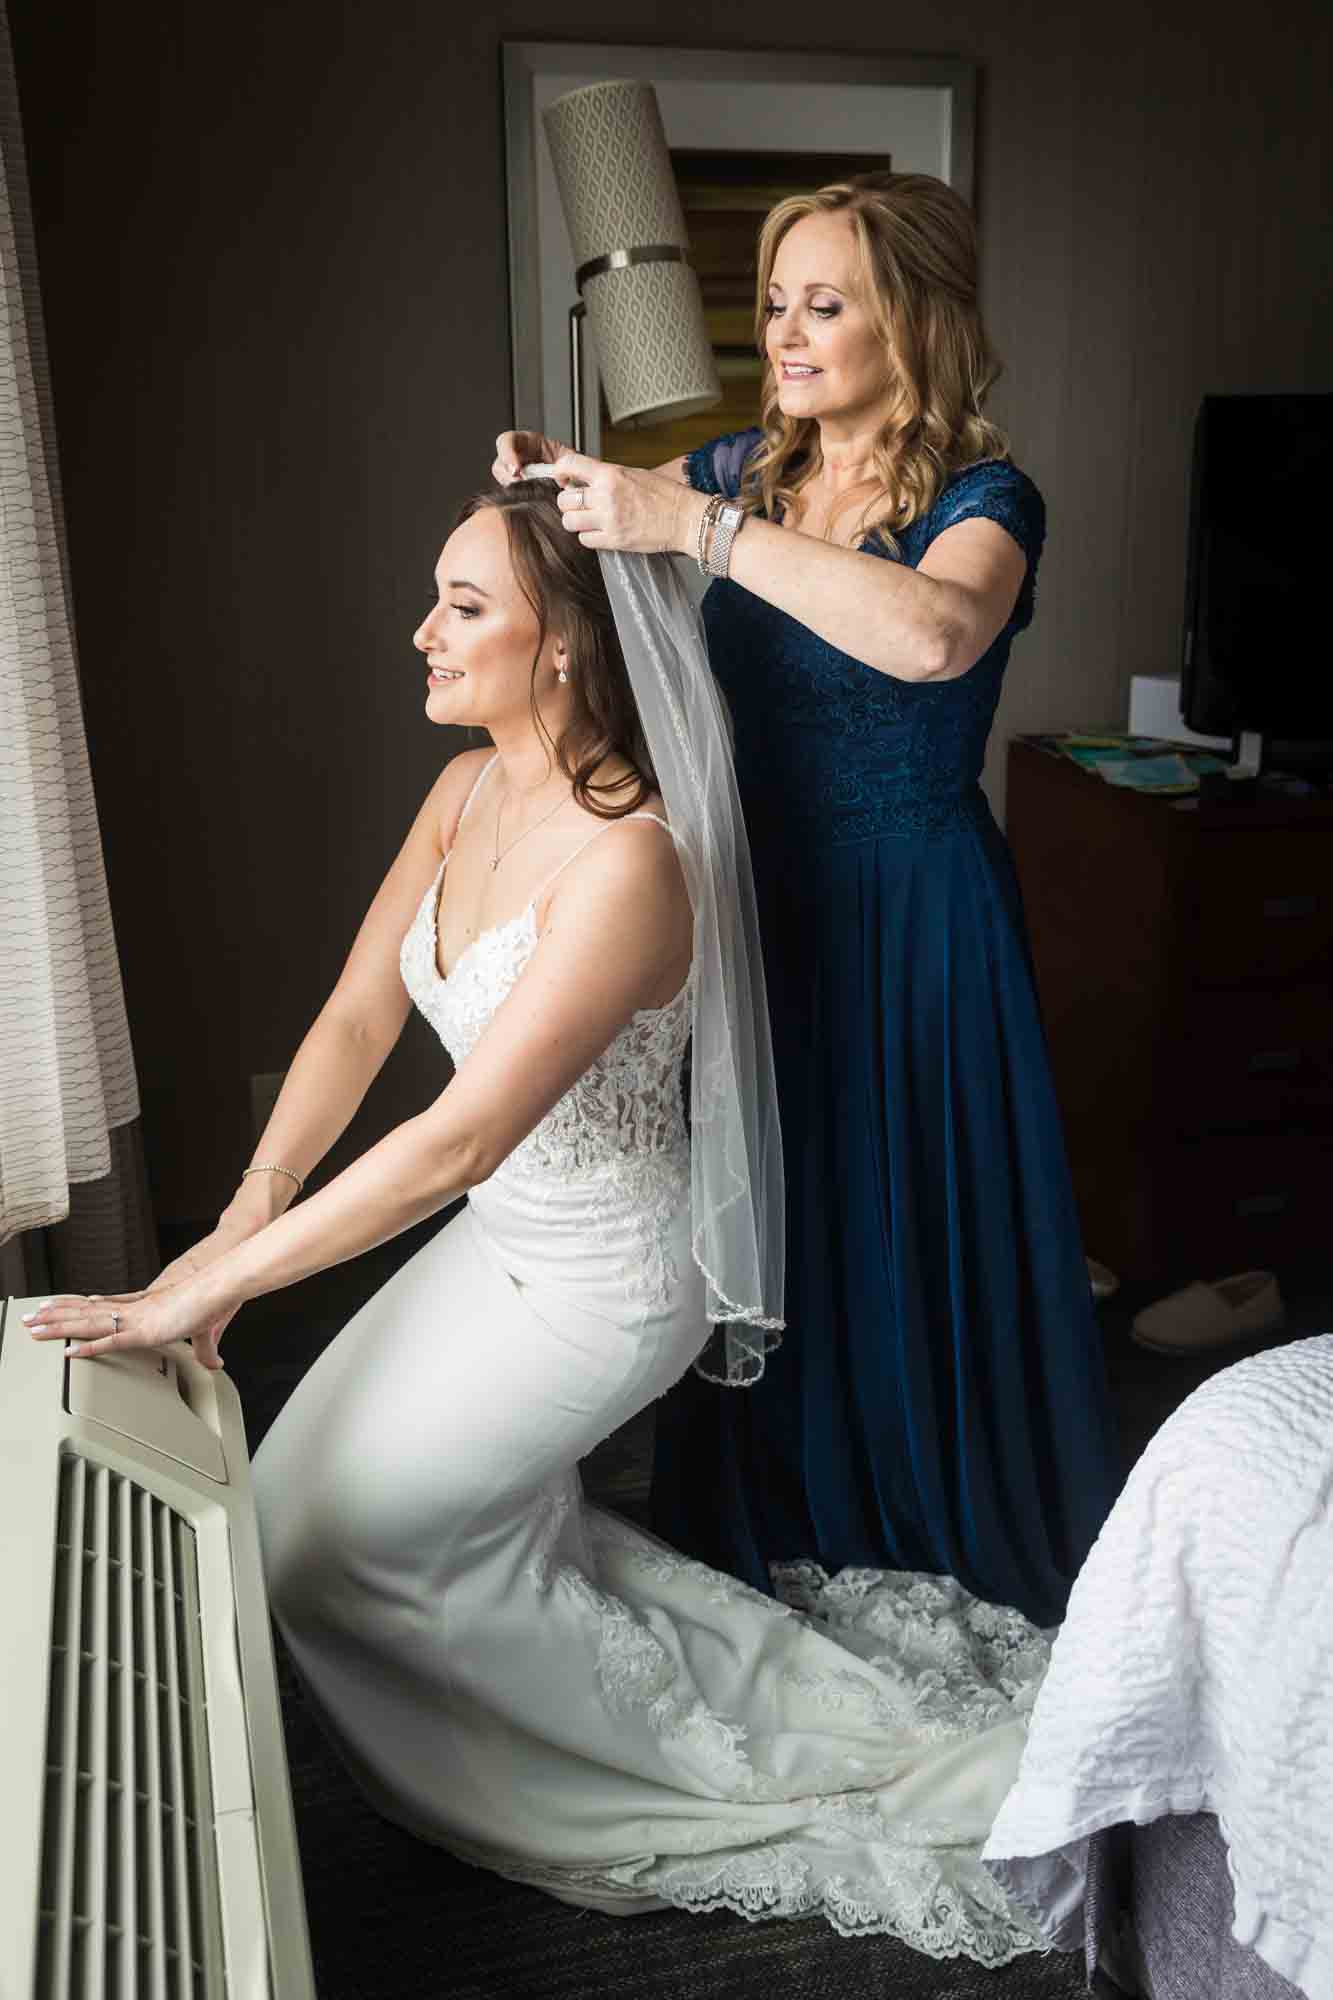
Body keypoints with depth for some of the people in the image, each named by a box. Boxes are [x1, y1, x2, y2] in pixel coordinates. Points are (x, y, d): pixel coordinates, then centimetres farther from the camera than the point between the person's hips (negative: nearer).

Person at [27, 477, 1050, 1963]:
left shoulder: (628, 858, -31)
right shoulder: (467, 793, -3)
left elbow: (454, 1142, -33)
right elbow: (355, 1019, -2)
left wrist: (203, 1293, -30)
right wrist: (249, 1213, -15)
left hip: (601, 1282, -8)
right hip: (500, 1239, 9)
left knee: (327, 1538, 2)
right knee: (296, 1483, 15)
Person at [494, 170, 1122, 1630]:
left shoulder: (983, 497, -11)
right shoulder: (737, 472, 5)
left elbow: (936, 633, -34)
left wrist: (692, 523, -34)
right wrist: (551, 486, -6)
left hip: (911, 917, -5)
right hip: (757, 904, 5)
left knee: (922, 1236, 6)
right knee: (764, 1228, 14)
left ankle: (963, 1549, 31)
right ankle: (761, 1534, 37)